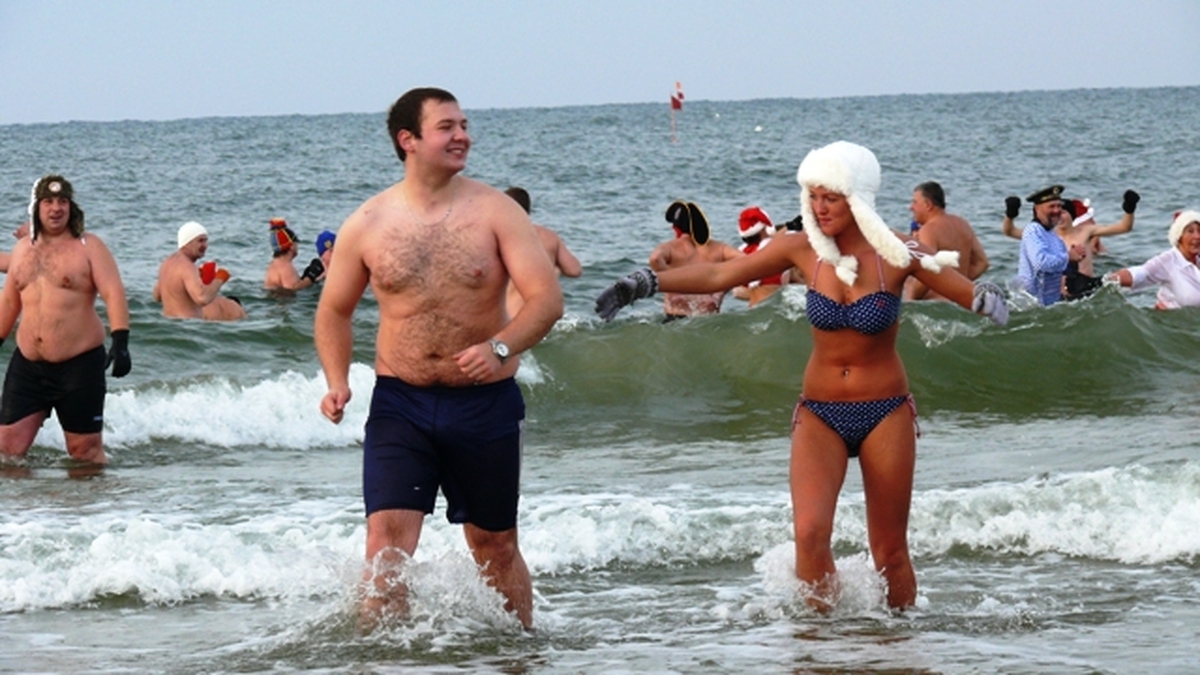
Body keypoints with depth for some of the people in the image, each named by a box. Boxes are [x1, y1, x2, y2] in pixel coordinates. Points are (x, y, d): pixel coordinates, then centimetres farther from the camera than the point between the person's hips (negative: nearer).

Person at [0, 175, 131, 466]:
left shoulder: (89, 247, -3)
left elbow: (113, 293, -13)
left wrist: (120, 341, -26)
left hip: (79, 364, -5)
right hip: (27, 365, 5)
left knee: (85, 452, -1)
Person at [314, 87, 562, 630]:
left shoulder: (494, 211, -4)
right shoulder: (366, 225, -1)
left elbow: (547, 298, -10)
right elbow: (334, 311, 12)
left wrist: (501, 347, -28)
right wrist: (337, 382, -5)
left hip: (485, 402, 0)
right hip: (400, 402, 0)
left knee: (495, 545, 13)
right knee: (387, 539, -15)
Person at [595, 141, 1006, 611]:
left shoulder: (895, 255, -11)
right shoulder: (804, 251, -4)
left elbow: (968, 293, -12)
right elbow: (718, 275, 2)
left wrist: (988, 299, -36)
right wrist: (645, 283, -3)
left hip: (885, 413, -1)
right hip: (819, 413, 1)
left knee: (889, 550, 4)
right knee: (809, 532, -19)